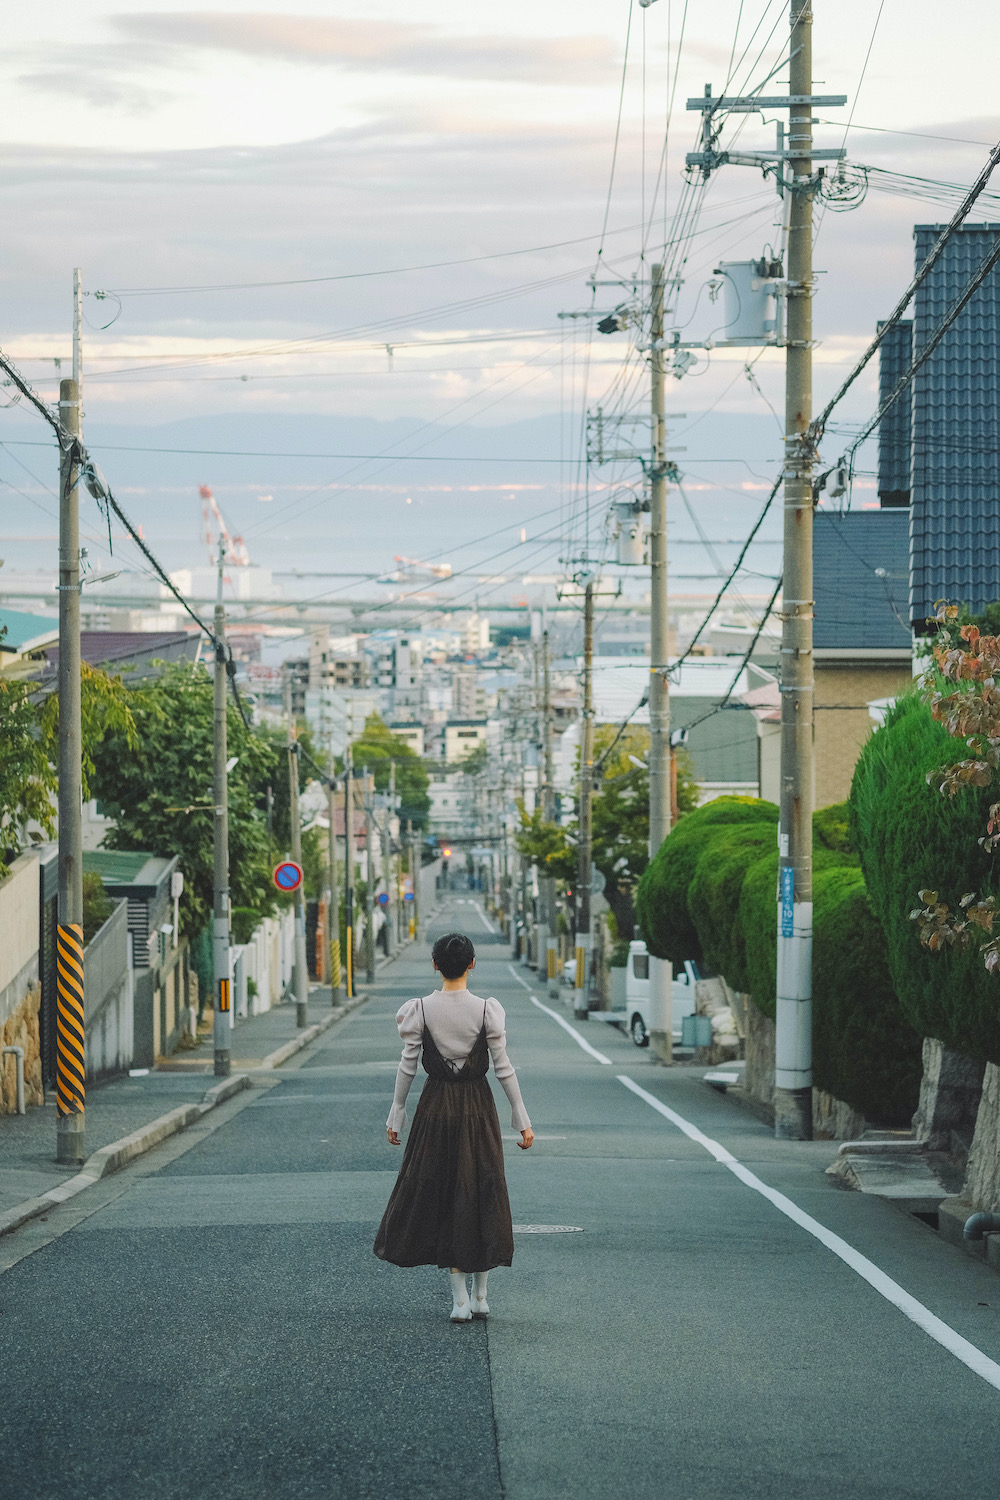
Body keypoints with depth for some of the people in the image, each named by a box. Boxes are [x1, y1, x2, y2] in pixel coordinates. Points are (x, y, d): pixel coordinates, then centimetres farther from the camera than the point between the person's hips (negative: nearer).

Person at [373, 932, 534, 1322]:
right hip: (478, 1108, 0)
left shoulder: (420, 1010, -7)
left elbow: (408, 1067, -5)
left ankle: (460, 1299, 4)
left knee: (439, 1196, 9)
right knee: (482, 1195, 13)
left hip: (435, 1107, 0)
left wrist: (396, 1117, 5)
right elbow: (503, 1067, -6)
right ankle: (480, 1296, 16)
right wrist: (522, 1120, 1)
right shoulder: (487, 1010, -8)